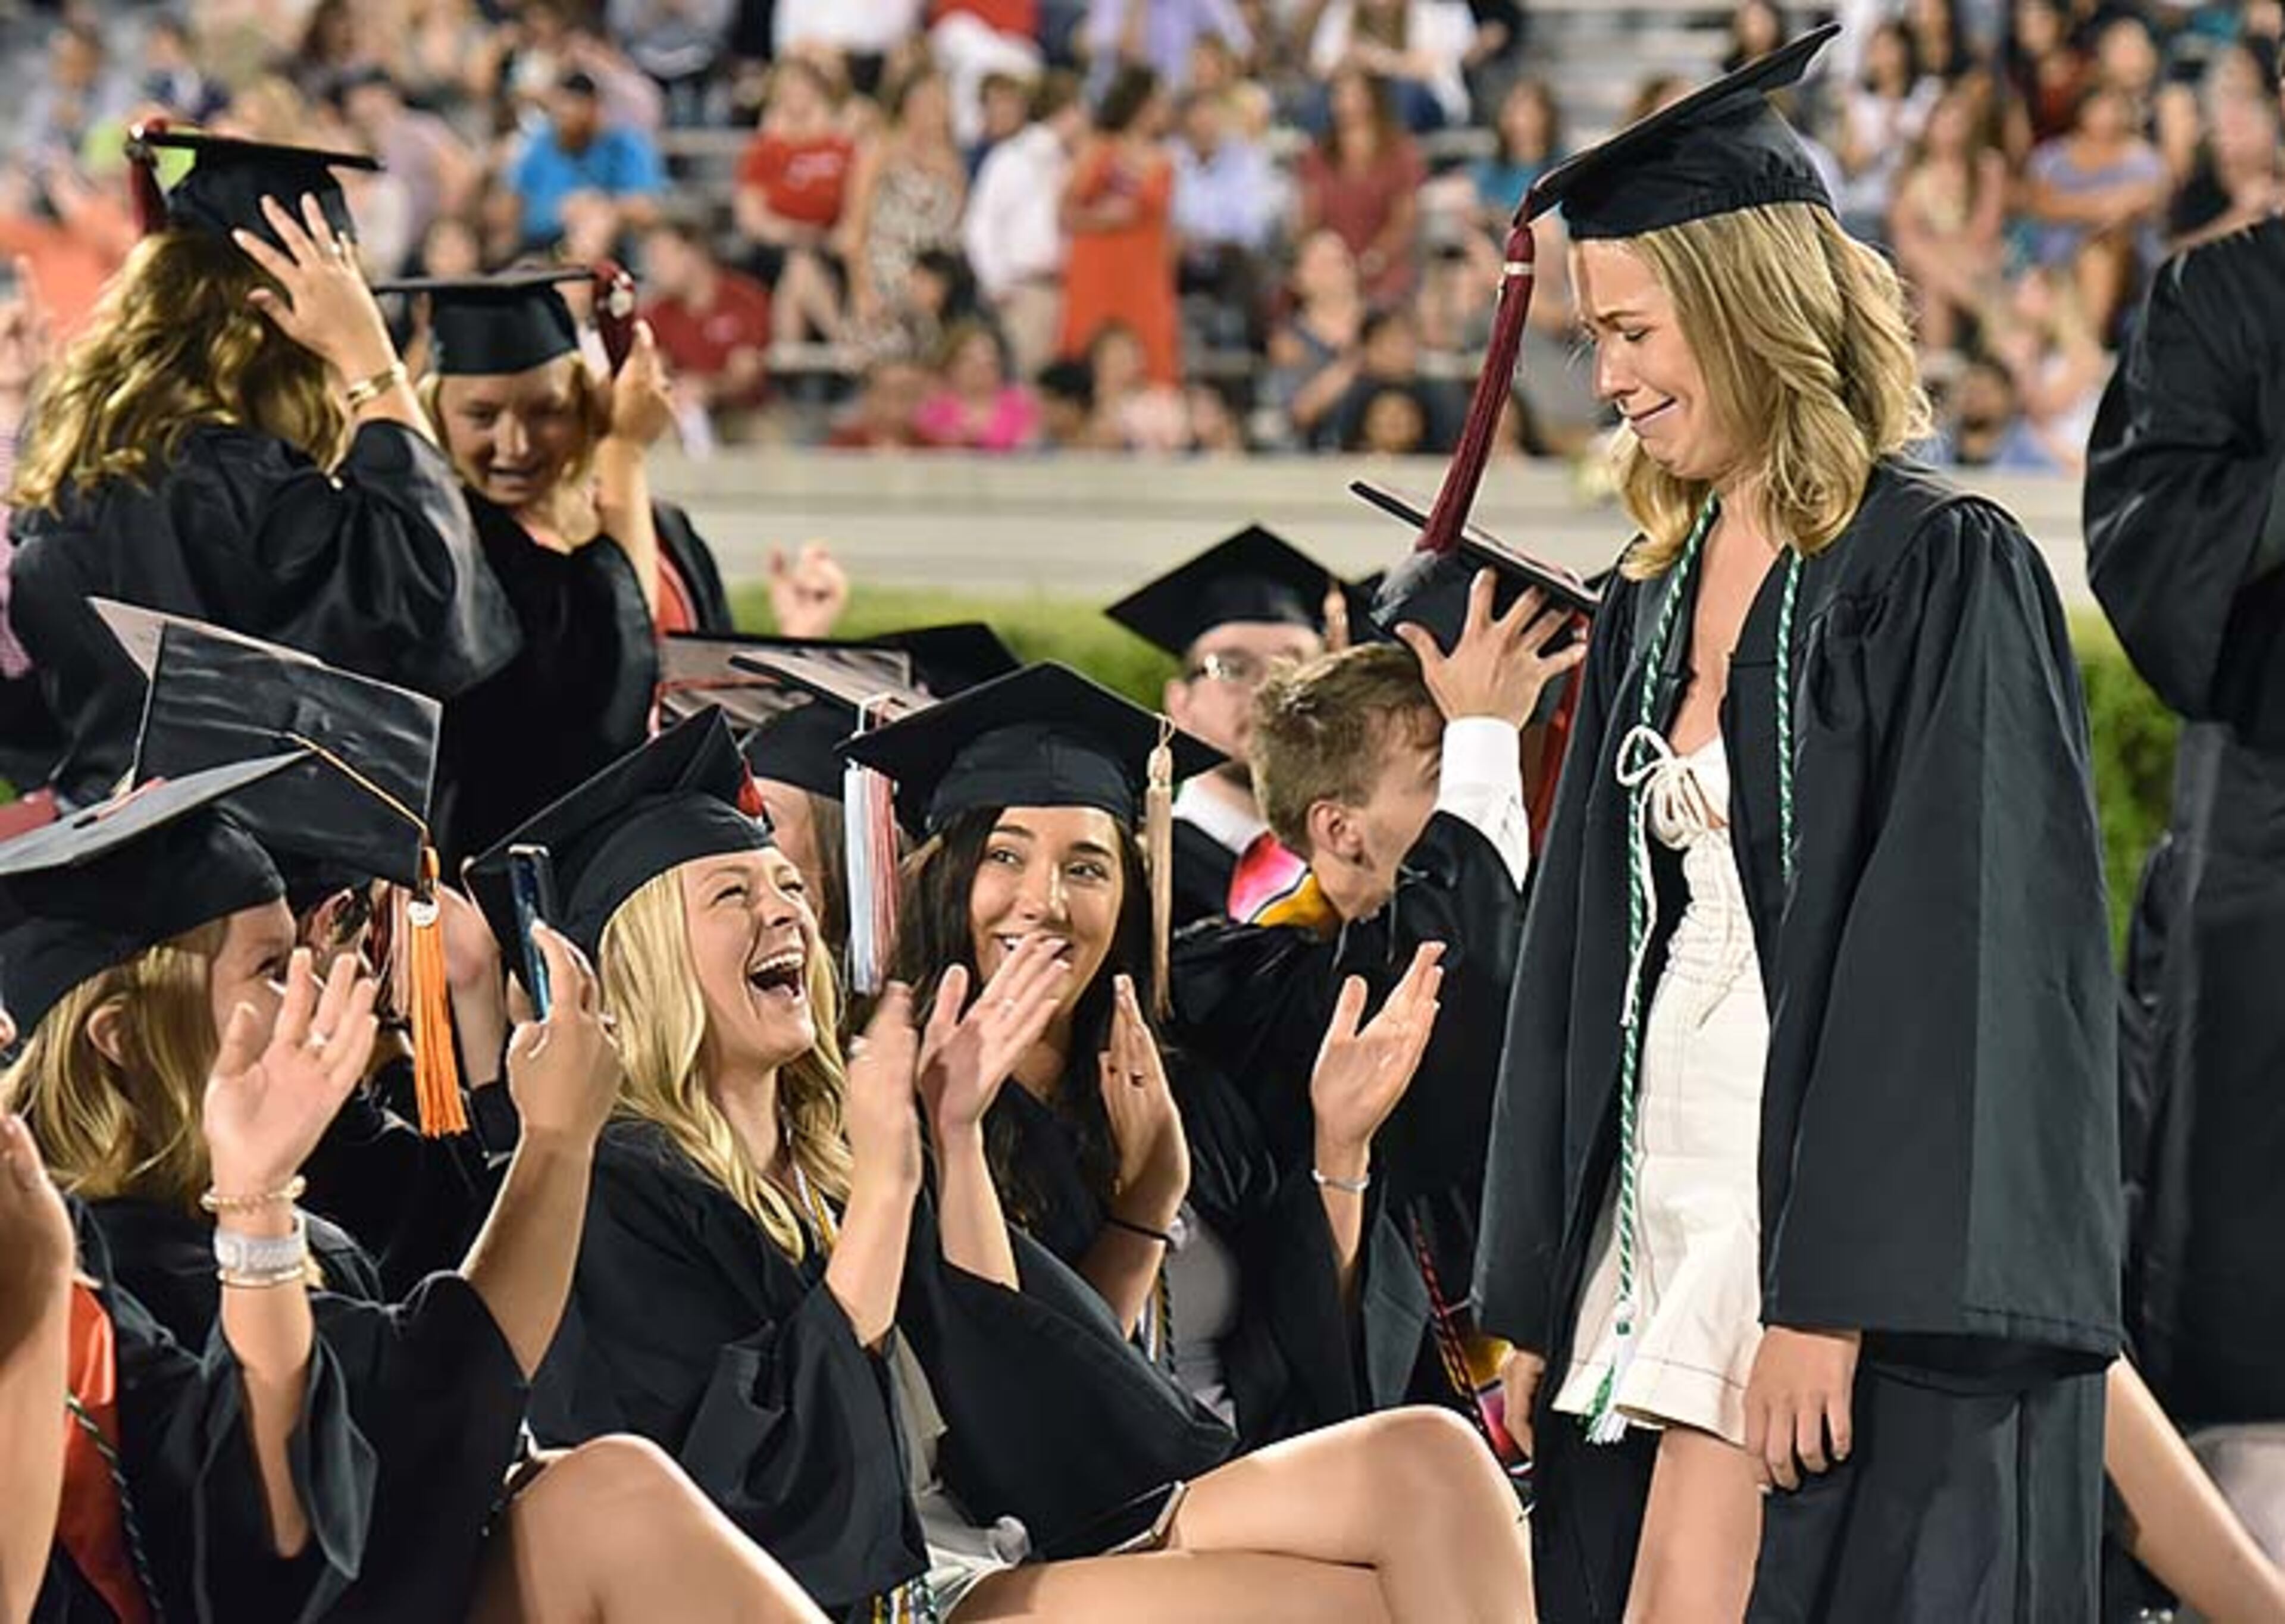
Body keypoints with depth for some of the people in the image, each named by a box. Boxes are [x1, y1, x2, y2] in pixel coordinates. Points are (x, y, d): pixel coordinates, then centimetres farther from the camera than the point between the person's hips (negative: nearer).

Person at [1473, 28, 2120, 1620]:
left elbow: (1945, 953, -15)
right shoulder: (1654, 606, 15)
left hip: (1848, 1210, -7)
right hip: (1654, 1216, 7)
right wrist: (1536, 1298, 14)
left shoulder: (1947, 573, -8)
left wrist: (1832, 1300, -21)